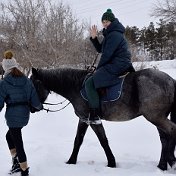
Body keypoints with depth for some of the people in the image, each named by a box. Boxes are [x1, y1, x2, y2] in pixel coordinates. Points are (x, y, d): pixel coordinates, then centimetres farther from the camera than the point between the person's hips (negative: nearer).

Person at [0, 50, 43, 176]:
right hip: (25, 115, 6)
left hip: (12, 116, -5)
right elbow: (34, 101, -1)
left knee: (18, 143, 5)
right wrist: (39, 107, 20)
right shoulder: (27, 81, -1)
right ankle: (16, 163, 26)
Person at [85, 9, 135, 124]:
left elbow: (107, 54, -17)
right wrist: (94, 38, 6)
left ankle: (95, 116, -19)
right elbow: (100, 49, 21)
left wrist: (98, 68, -6)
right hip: (121, 65, 11)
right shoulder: (110, 34, 19)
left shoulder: (114, 34, -14)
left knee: (89, 83, -15)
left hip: (116, 66, -11)